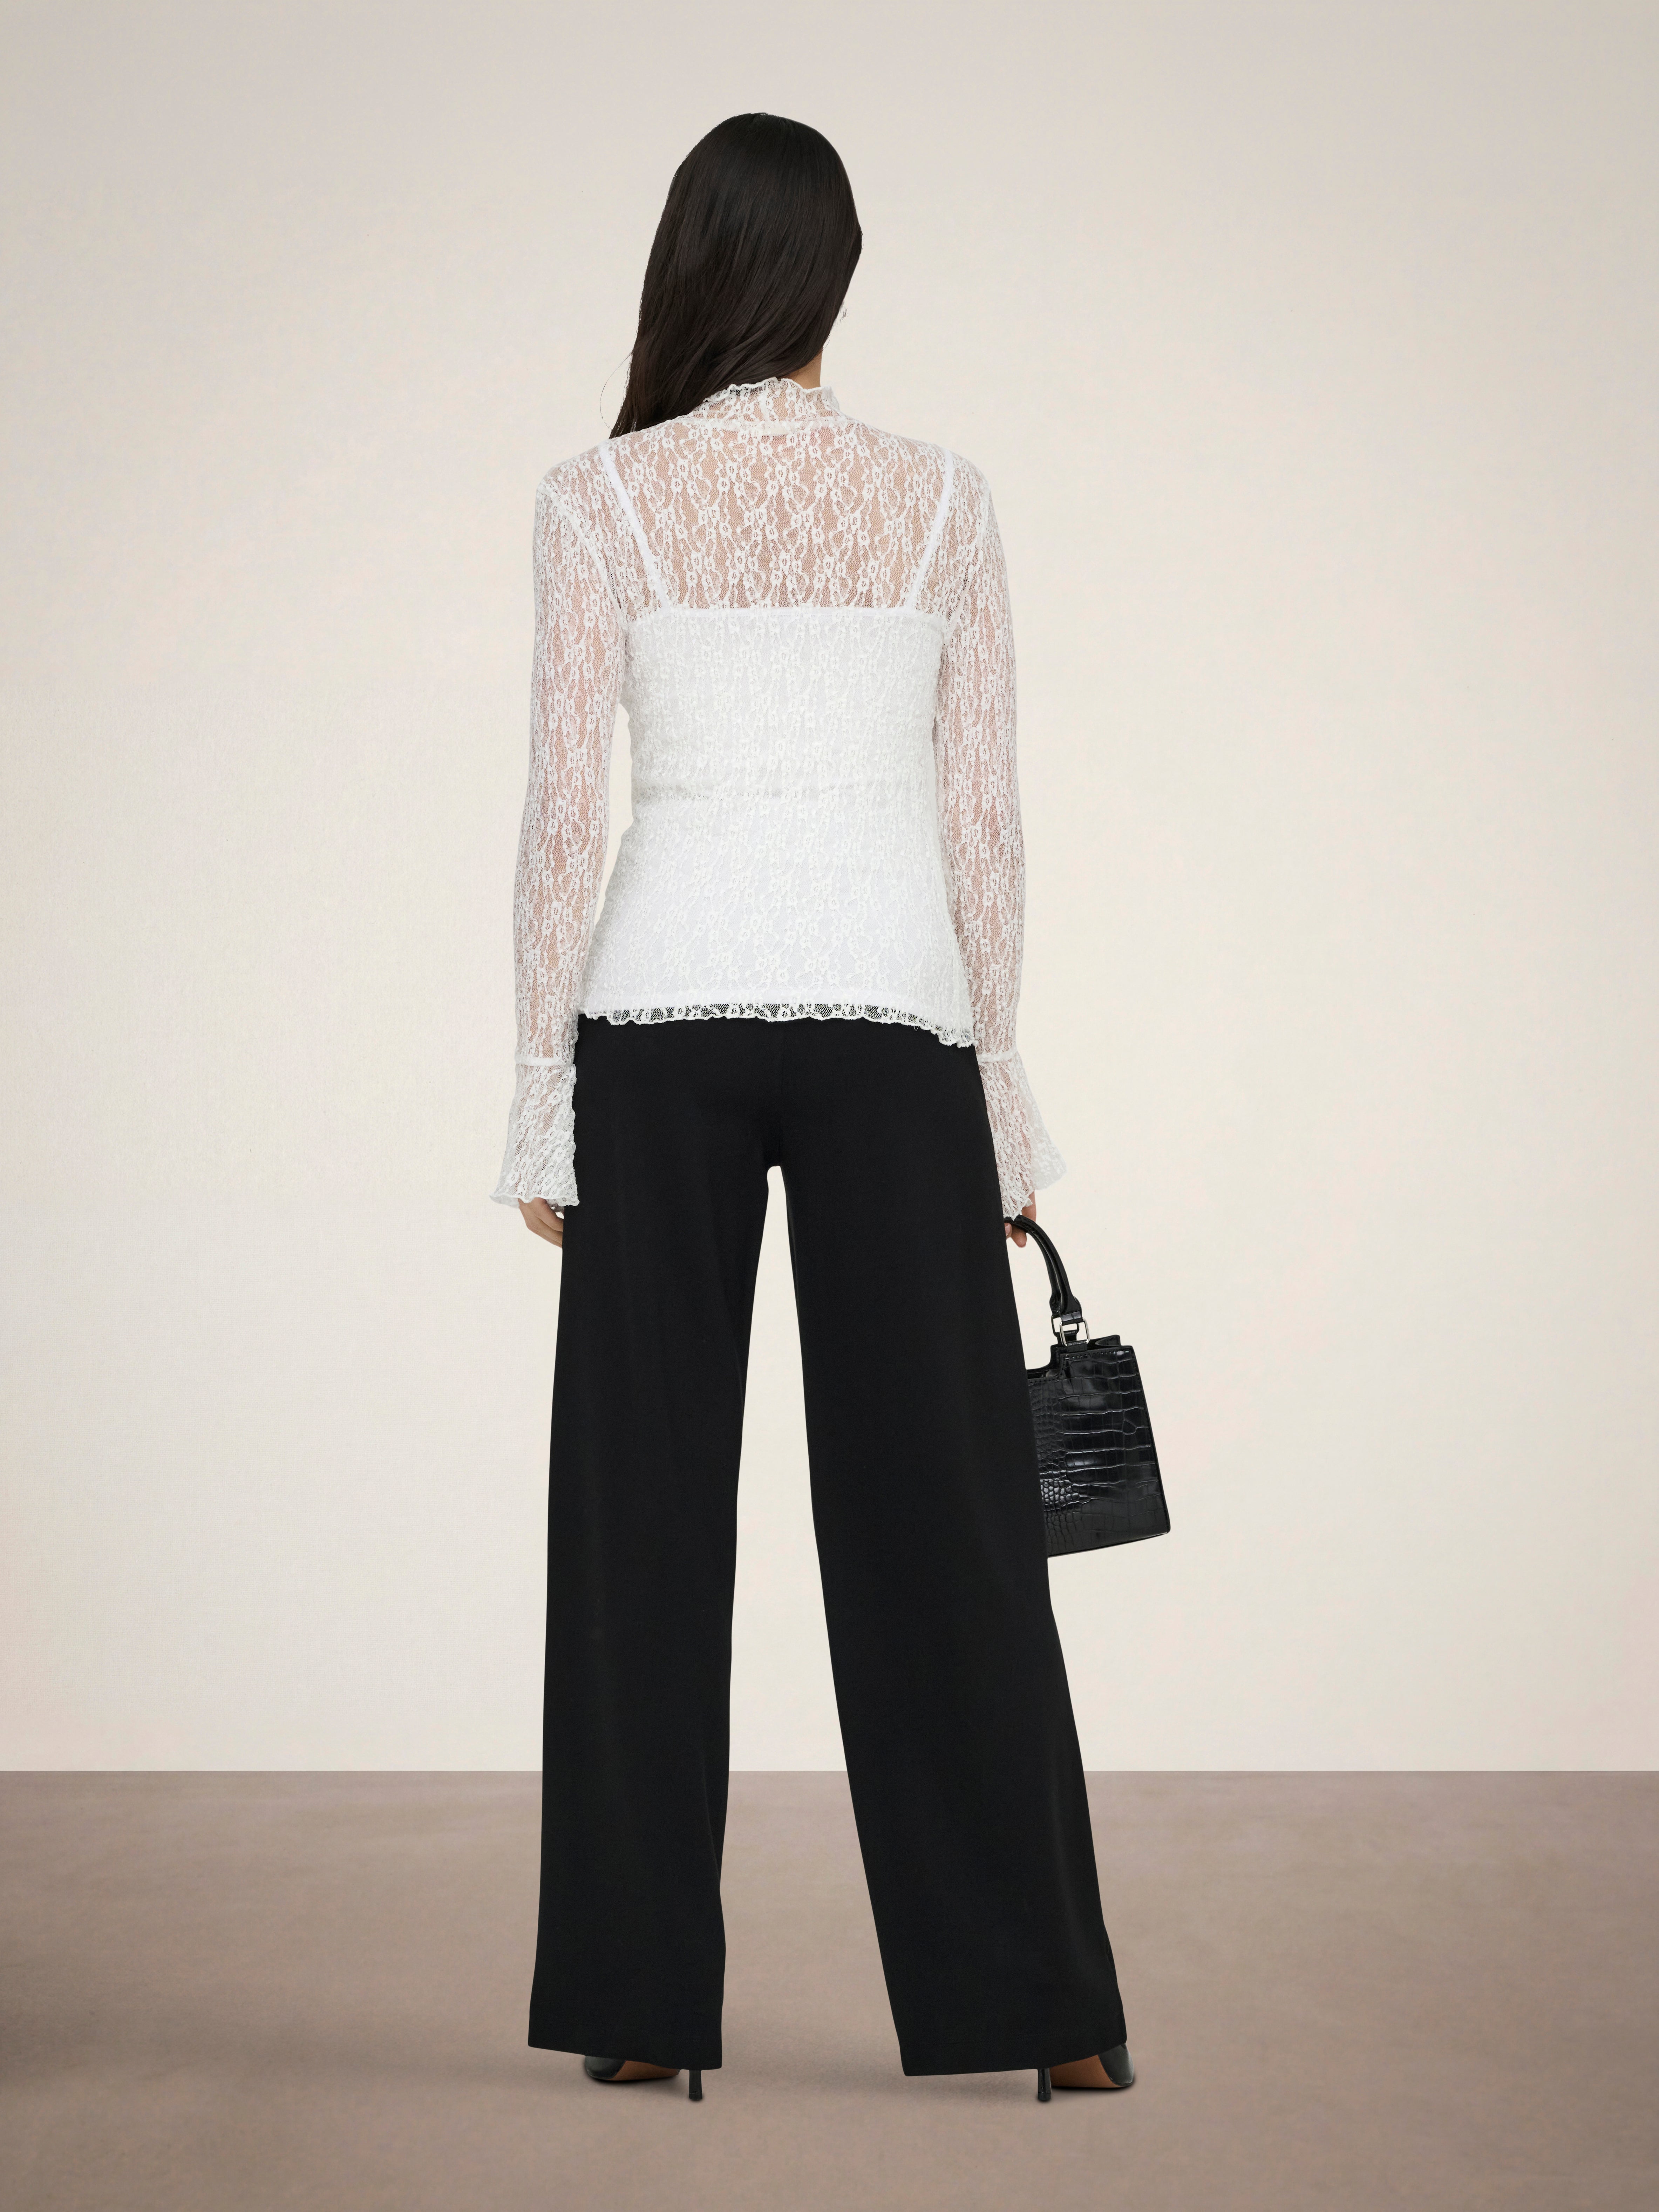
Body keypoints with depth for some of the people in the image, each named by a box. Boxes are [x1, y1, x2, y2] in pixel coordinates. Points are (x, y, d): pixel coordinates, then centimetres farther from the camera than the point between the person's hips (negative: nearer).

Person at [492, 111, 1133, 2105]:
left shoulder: (597, 503, 0)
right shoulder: (941, 503, 4)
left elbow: (563, 822, -2)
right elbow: (980, 829, 4)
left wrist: (544, 1106, 4)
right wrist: (995, 1093, 11)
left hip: (662, 1010, -1)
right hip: (889, 1015, 1)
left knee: (652, 1507, 7)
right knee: (936, 1508, 5)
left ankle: (647, 2004, 12)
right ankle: (1034, 2004, 10)